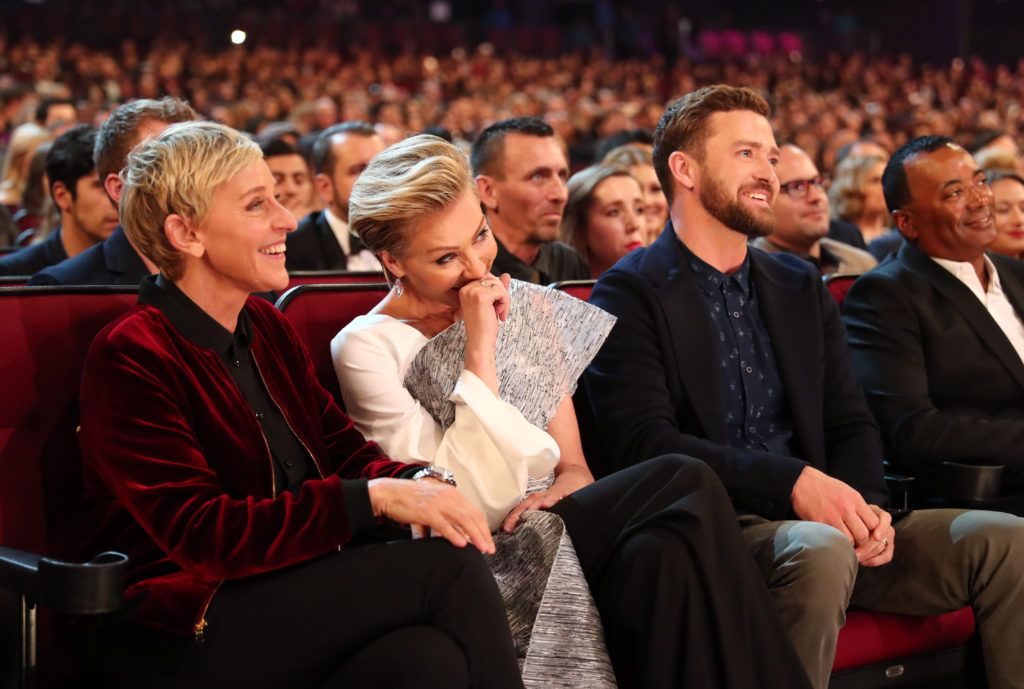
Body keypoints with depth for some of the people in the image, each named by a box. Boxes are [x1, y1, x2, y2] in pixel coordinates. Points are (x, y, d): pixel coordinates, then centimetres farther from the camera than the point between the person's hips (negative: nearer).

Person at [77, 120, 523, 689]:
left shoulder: (266, 327, 14)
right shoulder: (129, 357, -12)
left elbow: (340, 447, 9)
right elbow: (203, 534, -20)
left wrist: (413, 483, -15)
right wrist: (375, 497, -25)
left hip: (284, 587, 7)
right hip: (182, 633, -7)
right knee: (447, 567, -23)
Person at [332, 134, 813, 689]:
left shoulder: (527, 305, 12)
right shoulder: (366, 348, -4)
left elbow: (571, 464, 12)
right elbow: (466, 499, -11)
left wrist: (565, 487, -12)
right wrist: (478, 352, -14)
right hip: (477, 559, -4)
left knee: (665, 555, -32)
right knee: (685, 486, -27)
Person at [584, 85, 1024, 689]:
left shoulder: (801, 287, 20)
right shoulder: (629, 295, -1)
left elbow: (852, 423, 16)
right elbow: (644, 441, -14)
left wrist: (866, 505, -7)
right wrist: (794, 481, -23)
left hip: (823, 522, 6)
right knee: (820, 550, -36)